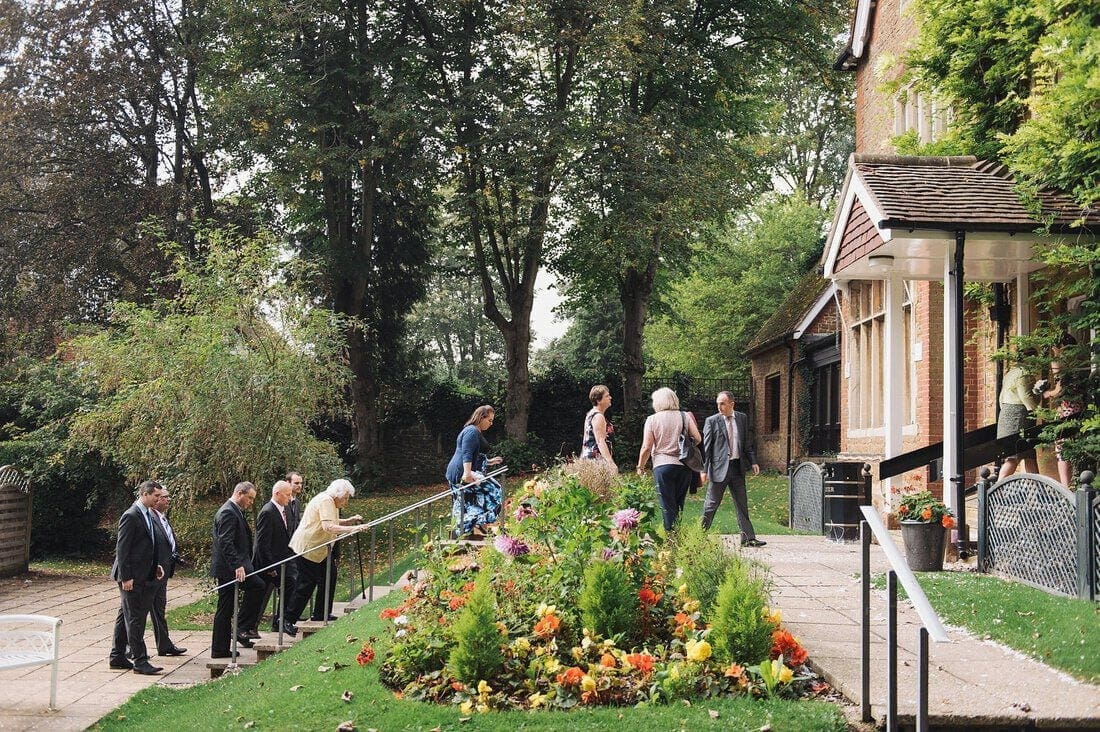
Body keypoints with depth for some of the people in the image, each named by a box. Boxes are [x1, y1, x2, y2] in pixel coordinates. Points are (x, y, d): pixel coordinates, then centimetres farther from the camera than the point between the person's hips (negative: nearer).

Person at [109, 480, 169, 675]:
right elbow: (122, 549, -17)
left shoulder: (149, 515, 13)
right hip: (131, 576, -10)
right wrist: (126, 577, -19)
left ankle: (117, 657, 24)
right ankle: (140, 661, -3)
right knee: (134, 618, -6)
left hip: (143, 576, 10)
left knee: (126, 616, 15)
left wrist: (157, 565, 11)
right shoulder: (130, 516, -15)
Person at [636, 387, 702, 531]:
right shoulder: (685, 416, 4)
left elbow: (646, 447, -5)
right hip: (684, 466, 3)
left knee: (667, 506, 2)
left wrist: (640, 467, 8)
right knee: (679, 505, 13)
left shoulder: (652, 419, -2)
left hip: (662, 466, -3)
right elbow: (698, 439, 2)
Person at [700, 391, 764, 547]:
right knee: (711, 504, 1)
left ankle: (748, 538, 13)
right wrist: (704, 470, -9)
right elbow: (706, 447, -5)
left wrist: (753, 462, 7)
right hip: (719, 467, -4)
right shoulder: (712, 421, -5)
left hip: (738, 467, 4)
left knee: (742, 504, 8)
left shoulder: (742, 418, 8)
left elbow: (746, 442, 15)